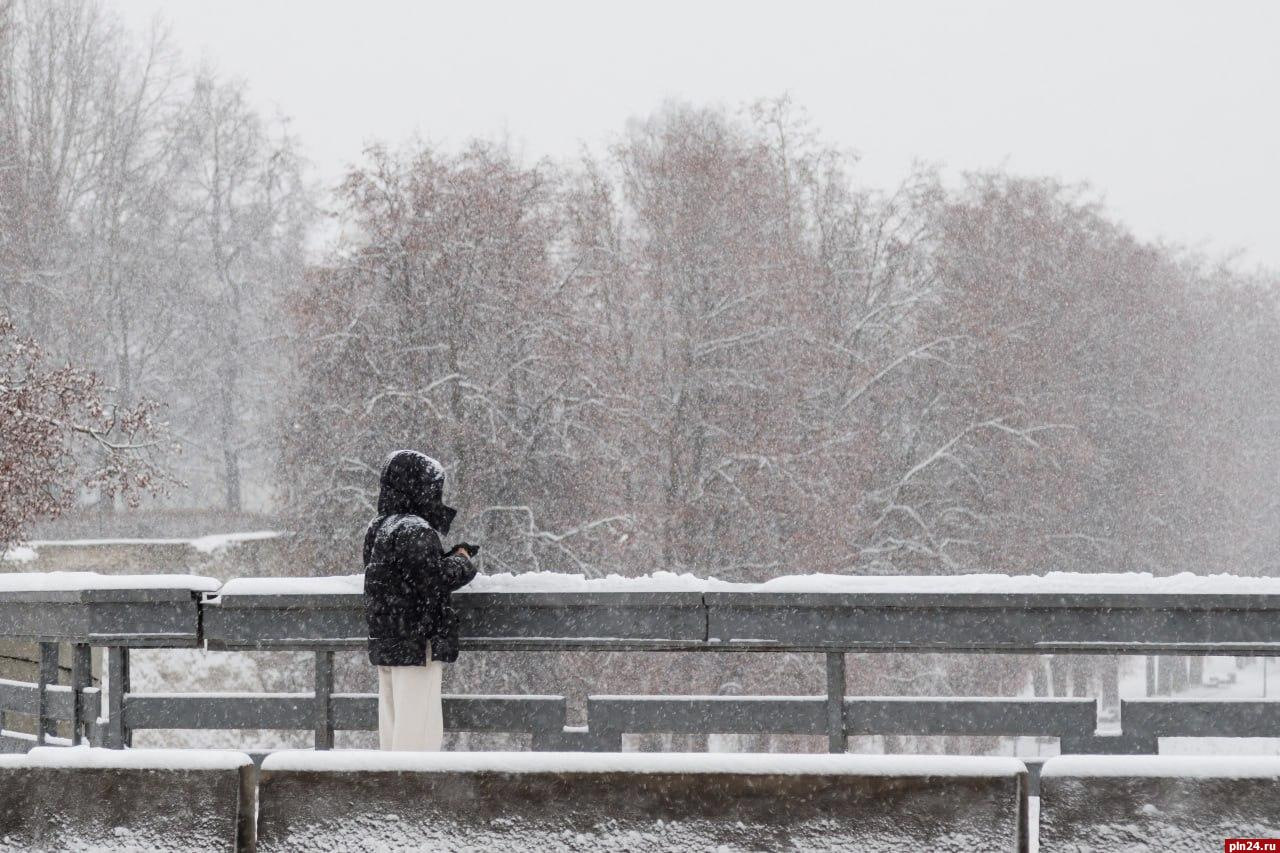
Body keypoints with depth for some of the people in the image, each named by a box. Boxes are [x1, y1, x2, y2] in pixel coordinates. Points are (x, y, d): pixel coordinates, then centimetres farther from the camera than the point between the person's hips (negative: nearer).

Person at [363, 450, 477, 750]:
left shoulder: (377, 528, 13)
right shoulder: (415, 531, -16)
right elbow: (435, 581, -21)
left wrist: (458, 551, 13)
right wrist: (462, 561, -3)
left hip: (383, 645, 9)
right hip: (417, 646, -9)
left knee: (392, 728, 12)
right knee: (418, 728, -6)